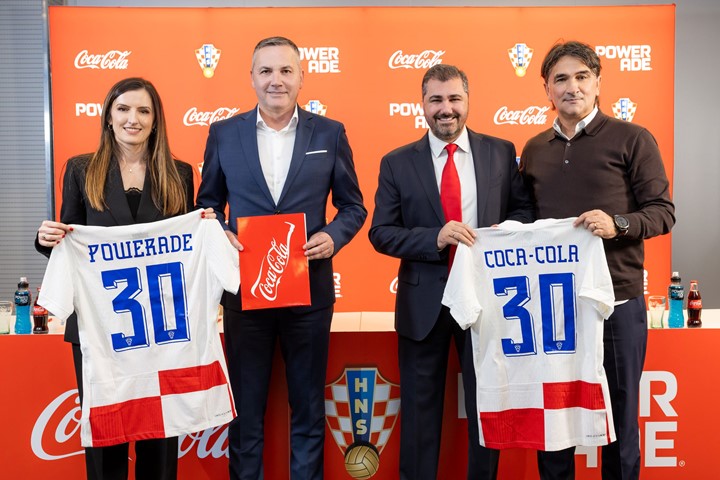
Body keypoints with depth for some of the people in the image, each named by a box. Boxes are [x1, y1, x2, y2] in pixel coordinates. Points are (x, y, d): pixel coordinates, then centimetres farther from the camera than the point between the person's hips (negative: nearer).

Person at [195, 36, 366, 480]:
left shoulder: (330, 133, 2)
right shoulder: (224, 134, 3)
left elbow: (353, 205, 6)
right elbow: (207, 204, 10)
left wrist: (333, 236, -13)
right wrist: (220, 235, -10)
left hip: (310, 289, 0)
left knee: (308, 406, 13)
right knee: (246, 407, 12)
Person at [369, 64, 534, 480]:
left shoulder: (502, 152, 3)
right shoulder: (397, 163, 1)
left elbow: (525, 210, 8)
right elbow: (381, 233, -3)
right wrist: (435, 237, -19)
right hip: (424, 302, 0)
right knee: (421, 409, 11)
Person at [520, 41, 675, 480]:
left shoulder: (632, 140, -2)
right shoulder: (534, 150, 10)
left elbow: (663, 211, -5)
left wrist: (619, 224, -22)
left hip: (616, 299, -3)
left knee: (620, 414, 9)